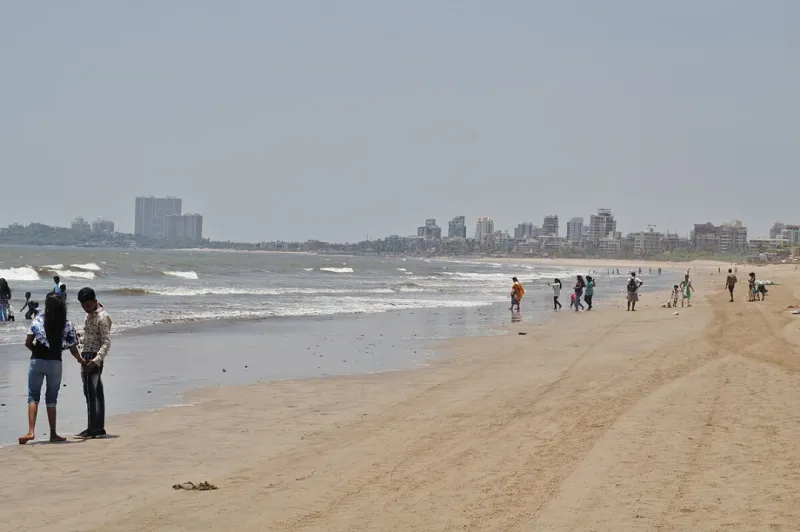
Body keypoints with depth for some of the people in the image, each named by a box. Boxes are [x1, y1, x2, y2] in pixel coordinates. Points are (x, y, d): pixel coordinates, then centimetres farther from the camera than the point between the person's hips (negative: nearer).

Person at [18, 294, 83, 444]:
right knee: (52, 398, 12)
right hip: (55, 363, 1)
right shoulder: (67, 324, -2)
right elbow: (73, 347, 2)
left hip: (37, 361, -1)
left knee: (33, 396, 5)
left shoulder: (39, 320, -5)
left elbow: (28, 343, -7)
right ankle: (53, 434, 14)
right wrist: (80, 360, 21)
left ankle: (31, 431, -9)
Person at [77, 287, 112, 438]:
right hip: (87, 357, 10)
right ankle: (99, 427, 14)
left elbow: (106, 342, -20)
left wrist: (96, 360, -29)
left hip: (94, 358, -10)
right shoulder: (90, 314, 14)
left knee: (91, 393, -9)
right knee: (97, 393, 10)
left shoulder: (102, 317, -16)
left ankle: (92, 429, -8)